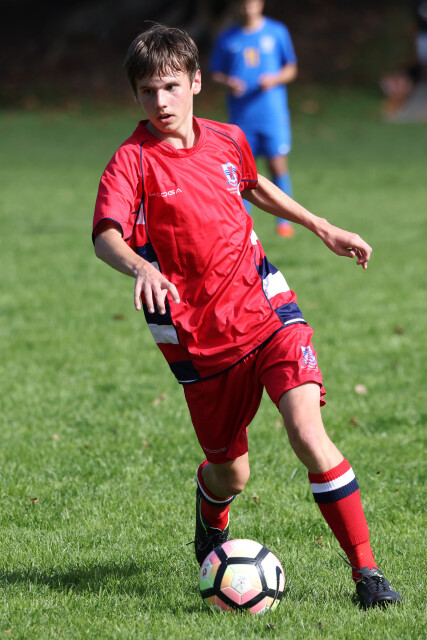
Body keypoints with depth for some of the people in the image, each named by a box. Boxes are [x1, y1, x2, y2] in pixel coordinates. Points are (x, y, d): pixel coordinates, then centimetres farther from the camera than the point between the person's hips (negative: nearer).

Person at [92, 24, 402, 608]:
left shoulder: (227, 140, 6)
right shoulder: (133, 161, -9)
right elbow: (106, 235, -25)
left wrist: (324, 229, 30)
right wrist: (140, 268, -45)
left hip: (265, 307, 2)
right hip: (198, 335, -2)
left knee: (308, 433, -18)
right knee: (230, 474, 8)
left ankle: (366, 571, -13)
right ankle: (211, 525, 47)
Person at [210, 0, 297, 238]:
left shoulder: (277, 32, 4)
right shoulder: (227, 38, 7)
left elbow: (291, 69, 9)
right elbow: (216, 73, 12)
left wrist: (275, 79, -11)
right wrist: (227, 82, -10)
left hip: (273, 112, -1)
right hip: (241, 117, 1)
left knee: (278, 165, -6)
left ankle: (284, 221, 6)